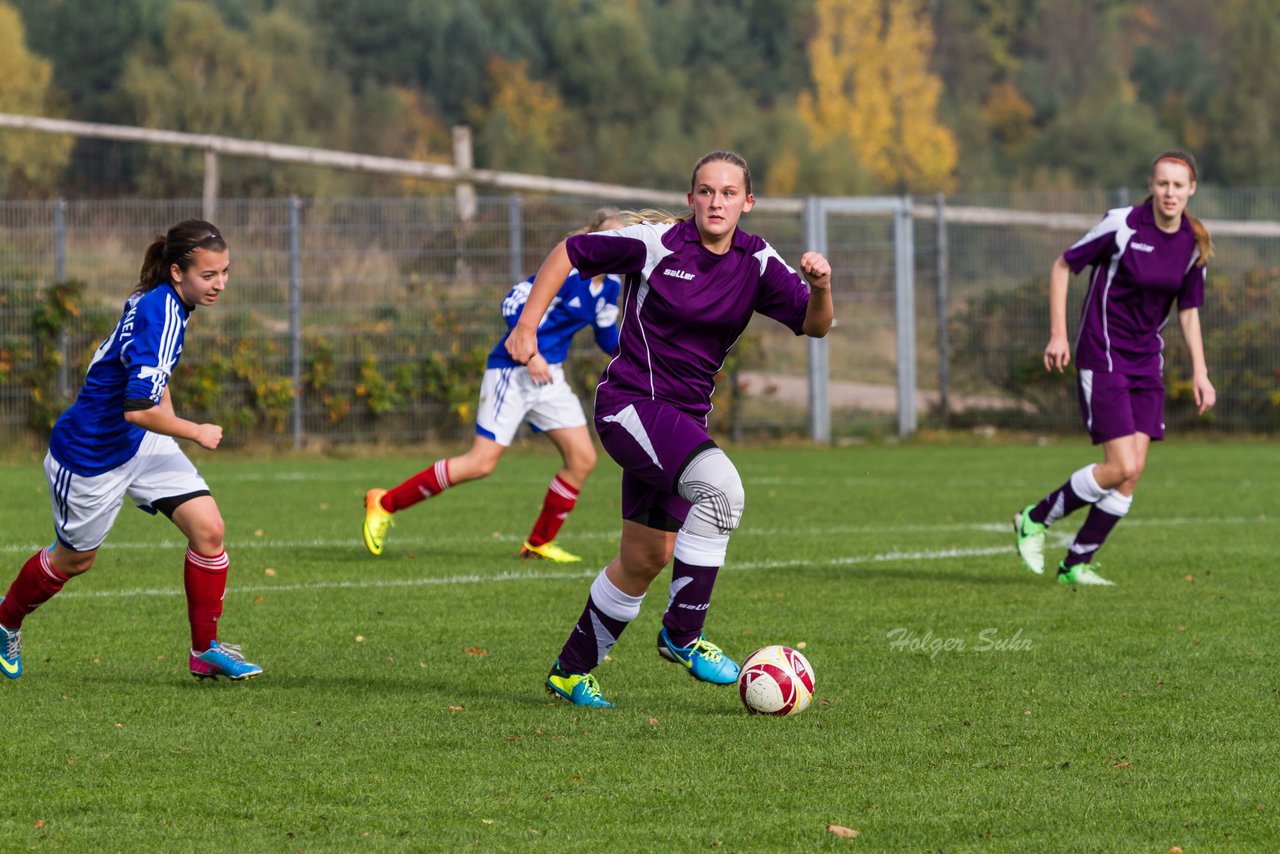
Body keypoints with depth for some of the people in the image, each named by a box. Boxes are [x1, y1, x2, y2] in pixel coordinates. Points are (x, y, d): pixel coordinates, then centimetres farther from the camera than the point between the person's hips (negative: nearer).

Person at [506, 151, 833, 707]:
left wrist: (819, 287, -28)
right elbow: (568, 253, -1)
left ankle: (571, 671, 29)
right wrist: (526, 328, -6)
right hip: (630, 405, -7)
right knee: (720, 486, -30)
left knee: (646, 558, 12)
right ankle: (682, 634, -19)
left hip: (684, 419, 7)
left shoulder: (756, 262, 1)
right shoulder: (655, 243, -11)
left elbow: (814, 325, -6)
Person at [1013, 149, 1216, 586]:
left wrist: (1199, 372, 4)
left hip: (1146, 361, 6)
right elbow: (1062, 266, -4)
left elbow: (1189, 311, 13)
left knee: (1134, 469, -2)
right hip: (1102, 356, -6)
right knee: (1121, 466, -14)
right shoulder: (1122, 225, -14)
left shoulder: (1194, 245, 2)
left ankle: (1076, 564, 10)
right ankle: (1035, 519, 7)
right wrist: (1058, 334, -8)